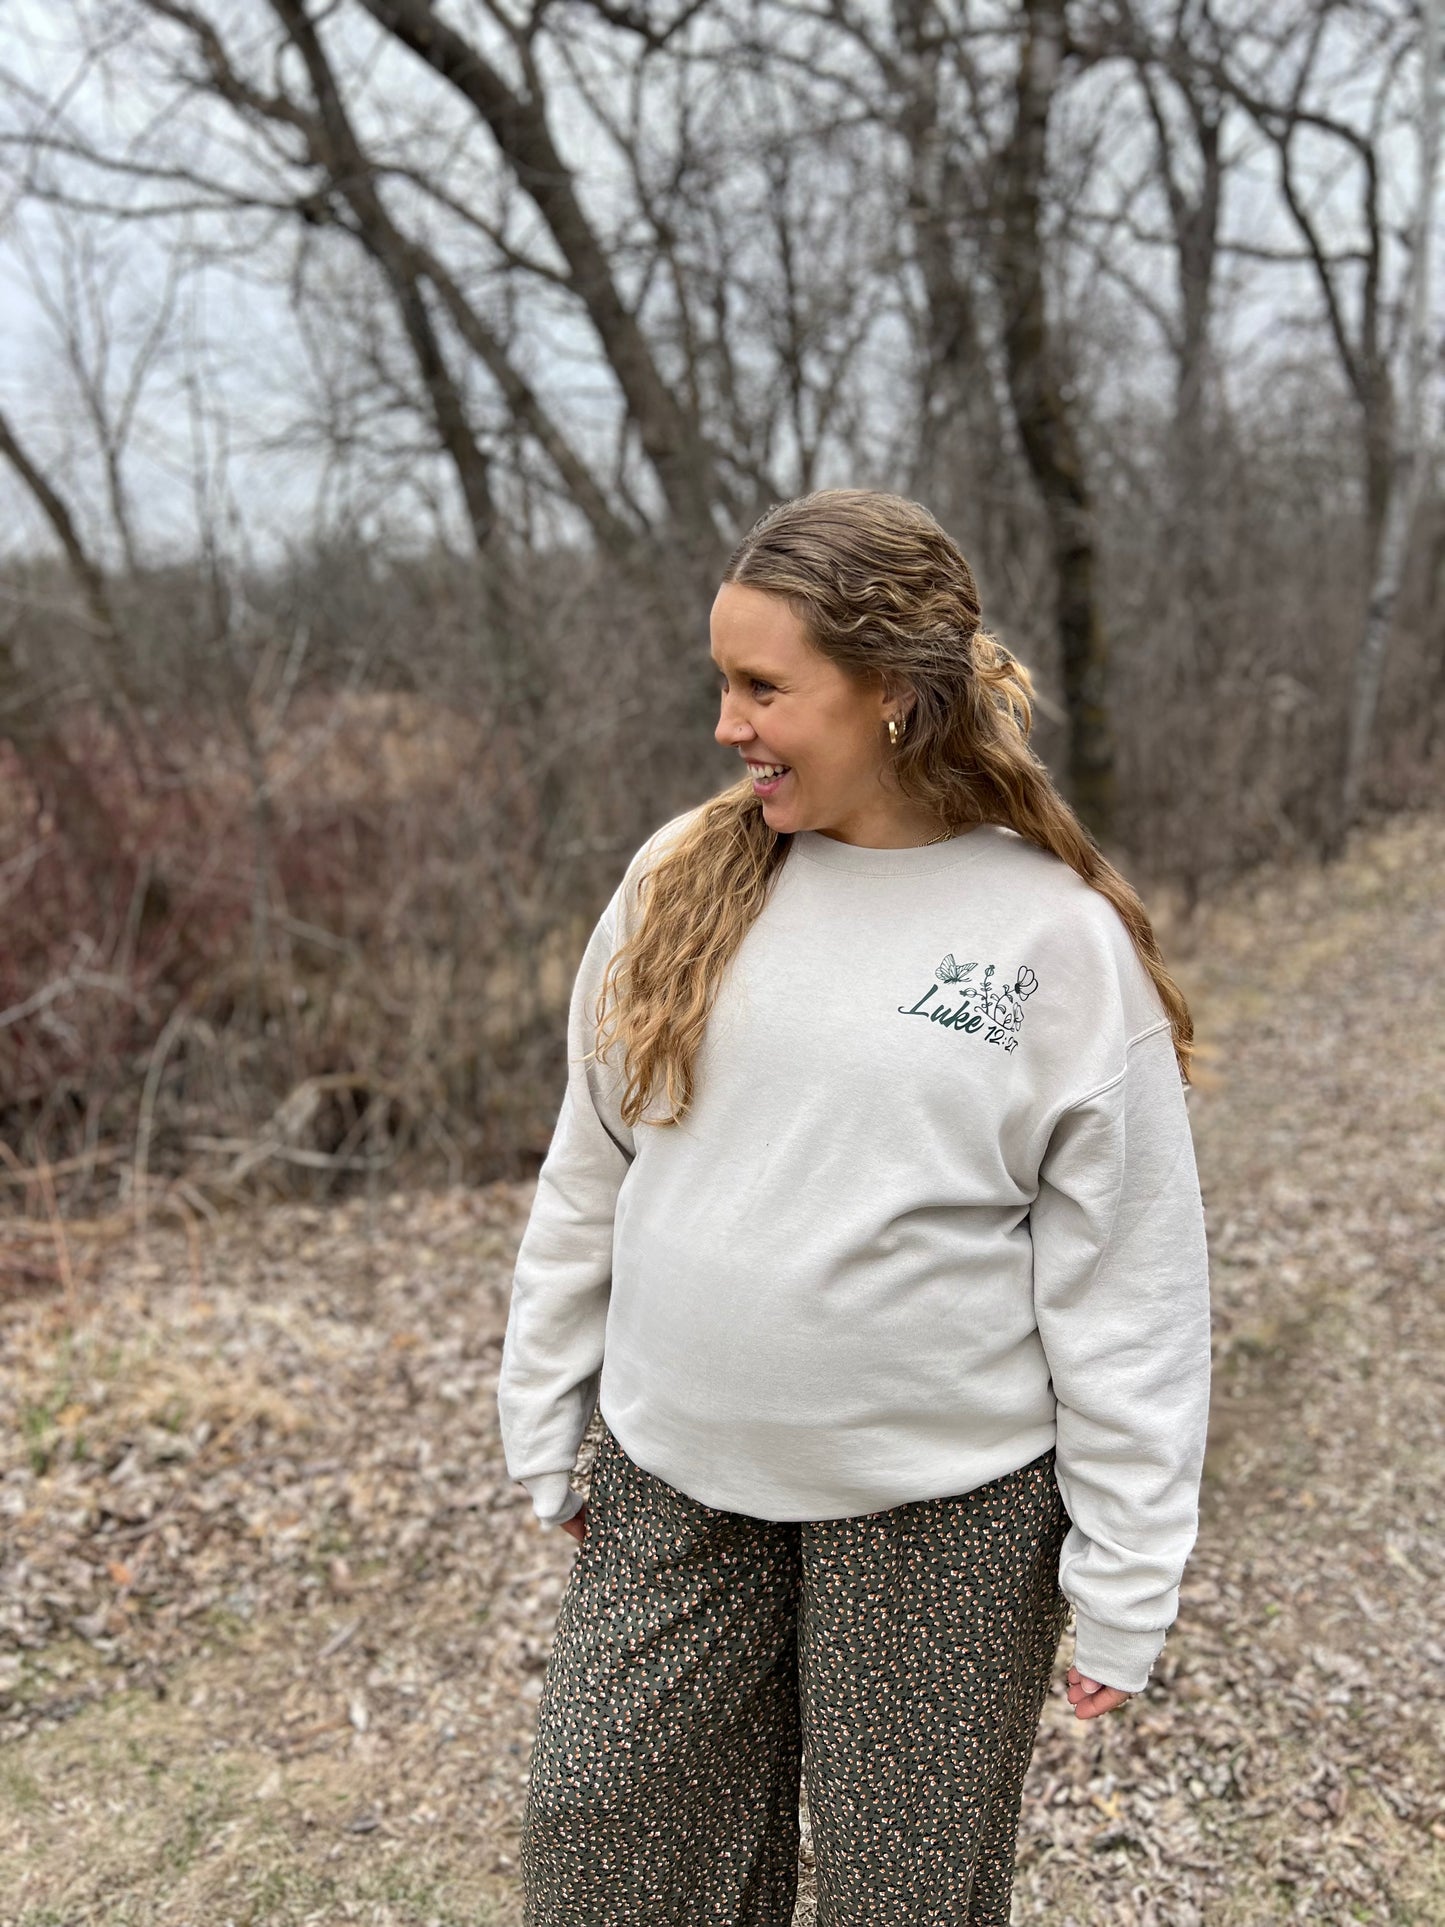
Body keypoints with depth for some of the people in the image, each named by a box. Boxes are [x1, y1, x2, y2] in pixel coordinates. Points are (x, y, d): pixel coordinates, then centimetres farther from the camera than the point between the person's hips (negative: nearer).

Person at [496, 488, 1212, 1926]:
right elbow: (586, 1184, 5)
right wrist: (543, 1424, 9)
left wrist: (1127, 1581, -5)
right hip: (673, 1483, 4)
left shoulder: (1060, 936, -11)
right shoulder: (681, 877, -2)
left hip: (940, 1505, -3)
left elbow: (1127, 1286, -7)